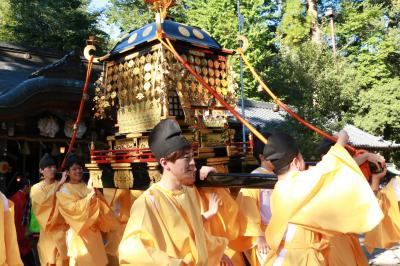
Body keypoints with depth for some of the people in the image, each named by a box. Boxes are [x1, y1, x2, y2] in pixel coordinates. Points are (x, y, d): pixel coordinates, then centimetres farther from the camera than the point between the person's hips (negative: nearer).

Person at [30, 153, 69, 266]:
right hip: (48, 231, 0)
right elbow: (44, 201, -18)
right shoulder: (36, 188, 2)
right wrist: (59, 184, -19)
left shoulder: (61, 186, 5)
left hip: (62, 229, 0)